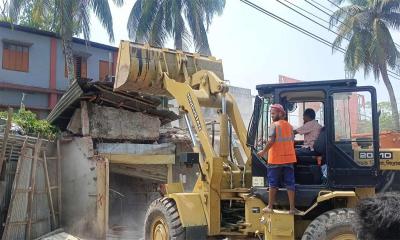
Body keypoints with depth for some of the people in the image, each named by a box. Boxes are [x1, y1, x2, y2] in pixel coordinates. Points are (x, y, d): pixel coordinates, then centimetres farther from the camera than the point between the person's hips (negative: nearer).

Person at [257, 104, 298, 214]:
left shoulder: (274, 125, -8)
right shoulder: (289, 126, 10)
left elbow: (271, 141, -17)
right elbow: (292, 142, 11)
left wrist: (264, 151, -6)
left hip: (276, 159, -5)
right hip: (289, 158, 5)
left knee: (273, 183, 5)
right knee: (290, 183, 6)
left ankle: (270, 207, 12)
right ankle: (292, 208, 6)